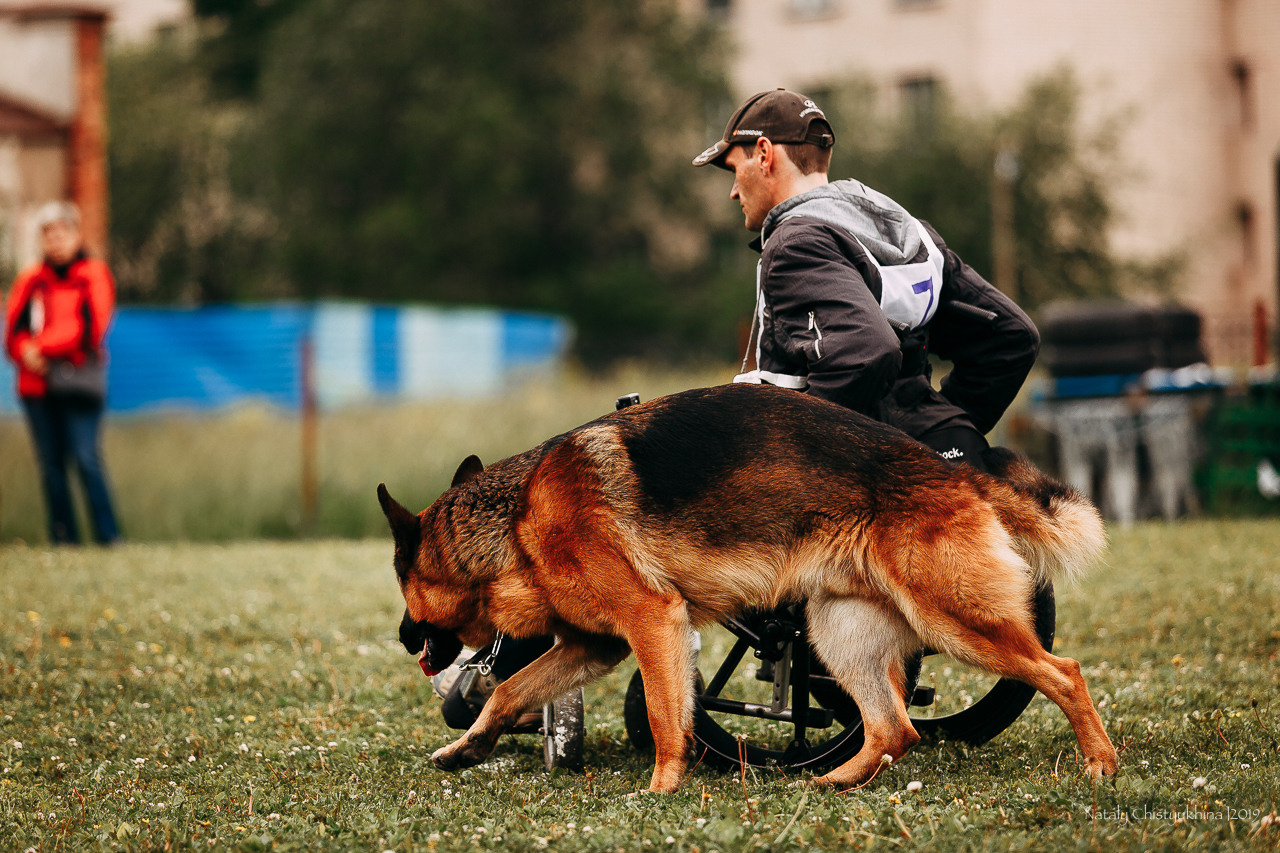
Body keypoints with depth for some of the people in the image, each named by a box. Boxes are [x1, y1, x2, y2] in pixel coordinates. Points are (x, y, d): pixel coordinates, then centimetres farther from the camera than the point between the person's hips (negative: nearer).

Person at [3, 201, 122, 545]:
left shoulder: (94, 276, 5)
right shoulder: (29, 281, 15)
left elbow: (89, 327, -7)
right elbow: (14, 329, 8)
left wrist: (41, 347, -13)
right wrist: (26, 353, -14)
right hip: (36, 385, 4)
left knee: (86, 458, -12)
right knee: (51, 463, 2)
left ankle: (109, 536, -8)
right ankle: (64, 538, 7)